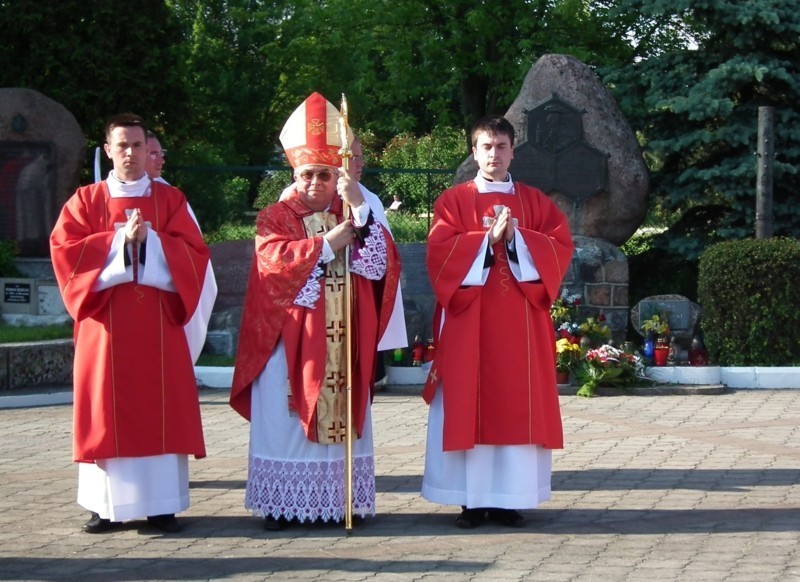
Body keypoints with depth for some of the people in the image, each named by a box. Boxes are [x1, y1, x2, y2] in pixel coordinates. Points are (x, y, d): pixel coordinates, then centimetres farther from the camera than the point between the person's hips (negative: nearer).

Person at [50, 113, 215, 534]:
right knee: (107, 412, -2)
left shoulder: (171, 199, 10)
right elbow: (65, 250, -5)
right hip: (105, 324, 0)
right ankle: (106, 504, 2)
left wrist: (150, 241, -14)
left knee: (161, 410, -2)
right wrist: (120, 239, -13)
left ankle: (161, 503, 2)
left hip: (159, 323, 1)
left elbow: (194, 254, 1)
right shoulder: (86, 201, 8)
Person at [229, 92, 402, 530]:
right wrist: (327, 244, -14)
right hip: (290, 337, -2)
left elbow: (381, 261, -5)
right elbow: (275, 259, -14)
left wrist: (359, 207, -16)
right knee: (285, 420, -4)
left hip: (342, 339, 2)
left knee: (340, 418, 1)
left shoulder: (356, 215, 13)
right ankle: (281, 504, 0)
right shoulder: (275, 217, 7)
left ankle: (338, 502, 5)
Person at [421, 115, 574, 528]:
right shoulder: (453, 201, 6)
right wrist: (488, 239, -16)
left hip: (520, 323, 2)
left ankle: (509, 498, 5)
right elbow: (440, 249, -7)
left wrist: (516, 239, -13)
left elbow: (560, 247, 1)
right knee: (468, 405, -4)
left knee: (516, 405, 0)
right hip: (469, 322, -2)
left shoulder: (535, 202, 12)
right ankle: (471, 500, 0)